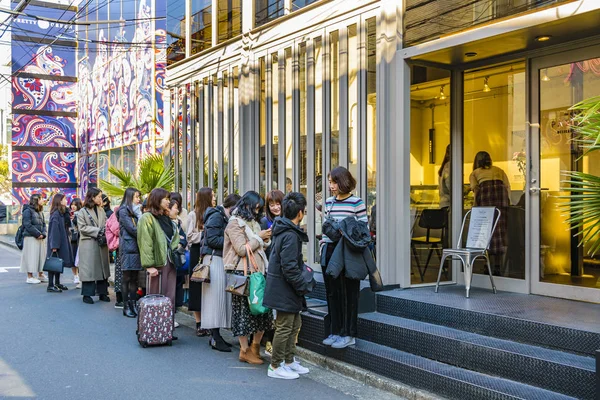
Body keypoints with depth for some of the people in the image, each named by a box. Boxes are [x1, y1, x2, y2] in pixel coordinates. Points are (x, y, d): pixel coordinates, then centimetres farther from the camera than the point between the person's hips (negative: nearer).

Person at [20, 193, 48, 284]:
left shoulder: (40, 212, 17)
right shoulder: (28, 211, -7)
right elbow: (28, 225, -14)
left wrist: (43, 234, -4)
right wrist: (38, 234, -16)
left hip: (41, 238, 8)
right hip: (31, 238, -8)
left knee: (42, 255, 9)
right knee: (31, 256, -4)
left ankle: (40, 275, 20)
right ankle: (30, 277, 3)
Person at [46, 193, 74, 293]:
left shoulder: (61, 213, 12)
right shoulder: (55, 214, -17)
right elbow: (54, 229, -21)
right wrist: (54, 245, -23)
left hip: (62, 242, 10)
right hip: (56, 243, -10)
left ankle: (57, 284, 23)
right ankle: (50, 286, 1)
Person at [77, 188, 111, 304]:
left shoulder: (101, 210, 11)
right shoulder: (82, 212, -4)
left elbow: (106, 224, 14)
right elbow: (82, 228, -10)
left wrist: (105, 230, -8)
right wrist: (98, 231, -15)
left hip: (102, 244, 5)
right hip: (88, 245, -5)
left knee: (103, 267, 9)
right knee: (88, 269, -3)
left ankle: (102, 292, 17)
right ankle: (87, 294, 5)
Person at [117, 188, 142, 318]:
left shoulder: (136, 211, 19)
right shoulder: (123, 211, -5)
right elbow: (132, 229, -13)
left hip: (137, 247, 7)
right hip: (128, 247, -7)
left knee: (134, 278, 8)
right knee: (127, 278, -2)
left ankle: (133, 305, 12)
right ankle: (126, 306, 4)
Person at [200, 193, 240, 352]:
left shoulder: (223, 217, 17)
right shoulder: (216, 216, -12)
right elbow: (212, 239, -19)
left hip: (221, 260, 10)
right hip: (214, 260, -10)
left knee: (221, 296, 10)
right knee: (215, 297, -6)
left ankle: (216, 336, 16)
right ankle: (215, 339, 0)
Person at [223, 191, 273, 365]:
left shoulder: (253, 222, 21)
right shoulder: (235, 223, -6)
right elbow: (242, 249, -15)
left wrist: (266, 239, 6)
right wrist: (259, 237, -8)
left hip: (257, 270, 8)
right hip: (242, 272, -8)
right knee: (244, 309, -1)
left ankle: (255, 347, 15)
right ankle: (245, 350, 8)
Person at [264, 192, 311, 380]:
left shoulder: (281, 230, 10)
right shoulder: (290, 235, -22)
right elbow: (289, 268, -24)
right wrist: (304, 286, -16)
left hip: (282, 287, 10)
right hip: (284, 289, -10)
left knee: (295, 323, 19)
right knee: (285, 327, 0)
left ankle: (289, 361, 30)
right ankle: (275, 367, 12)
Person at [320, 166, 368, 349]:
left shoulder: (356, 202, -5)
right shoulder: (328, 202, 12)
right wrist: (323, 246, 12)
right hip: (330, 250, 6)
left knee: (348, 293, 2)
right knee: (332, 292, 10)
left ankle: (348, 334, 12)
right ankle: (336, 331, 21)